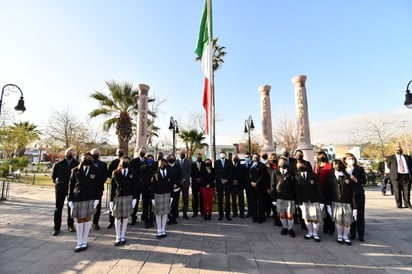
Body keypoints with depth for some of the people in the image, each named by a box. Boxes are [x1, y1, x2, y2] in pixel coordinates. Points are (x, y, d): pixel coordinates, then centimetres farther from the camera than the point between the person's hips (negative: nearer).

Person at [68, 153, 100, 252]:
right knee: (79, 220, 9)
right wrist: (70, 199, -1)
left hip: (90, 199, -1)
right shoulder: (75, 171, 3)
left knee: (87, 219, 8)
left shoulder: (95, 171, 0)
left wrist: (97, 198, -7)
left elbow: (98, 186, -1)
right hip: (77, 199, 1)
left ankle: (84, 242, 23)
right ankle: (79, 243, 22)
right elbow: (71, 185, 4)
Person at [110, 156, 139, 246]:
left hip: (128, 197, 0)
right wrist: (111, 200, -2)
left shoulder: (133, 172, -1)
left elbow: (135, 186, 0)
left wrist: (134, 198, -4)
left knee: (125, 216, 10)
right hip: (117, 197, 0)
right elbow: (112, 187, 0)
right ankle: (118, 237, 21)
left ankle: (123, 236, 25)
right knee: (118, 217, 7)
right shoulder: (115, 173, 0)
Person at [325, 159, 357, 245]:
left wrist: (354, 207, -4)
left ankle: (345, 237, 27)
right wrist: (328, 204, -1)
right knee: (339, 221, 5)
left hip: (347, 203, 0)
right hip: (336, 203, 0)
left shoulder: (348, 177, -3)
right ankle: (339, 236, 26)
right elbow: (327, 192, 2)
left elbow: (353, 193, -2)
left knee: (347, 222, 5)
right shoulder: (330, 177, -1)